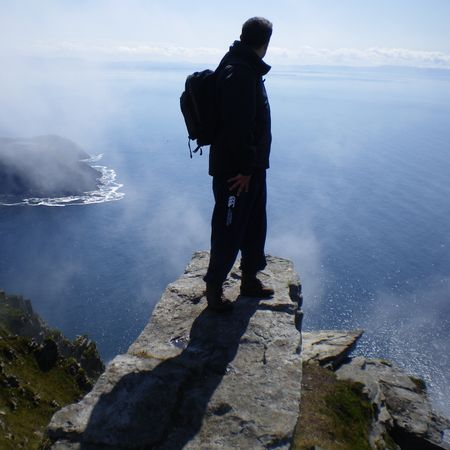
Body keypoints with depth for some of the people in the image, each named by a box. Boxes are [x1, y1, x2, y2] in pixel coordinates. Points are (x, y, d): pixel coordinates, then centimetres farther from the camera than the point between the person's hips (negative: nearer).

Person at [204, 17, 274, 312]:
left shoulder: (248, 69, 14)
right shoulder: (238, 73, -19)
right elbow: (238, 126, -25)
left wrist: (252, 165, 18)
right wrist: (244, 168, -20)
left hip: (252, 166, 10)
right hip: (235, 171, -10)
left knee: (255, 226, 19)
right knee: (228, 231, 2)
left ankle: (250, 280, 35)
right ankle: (214, 288, 19)